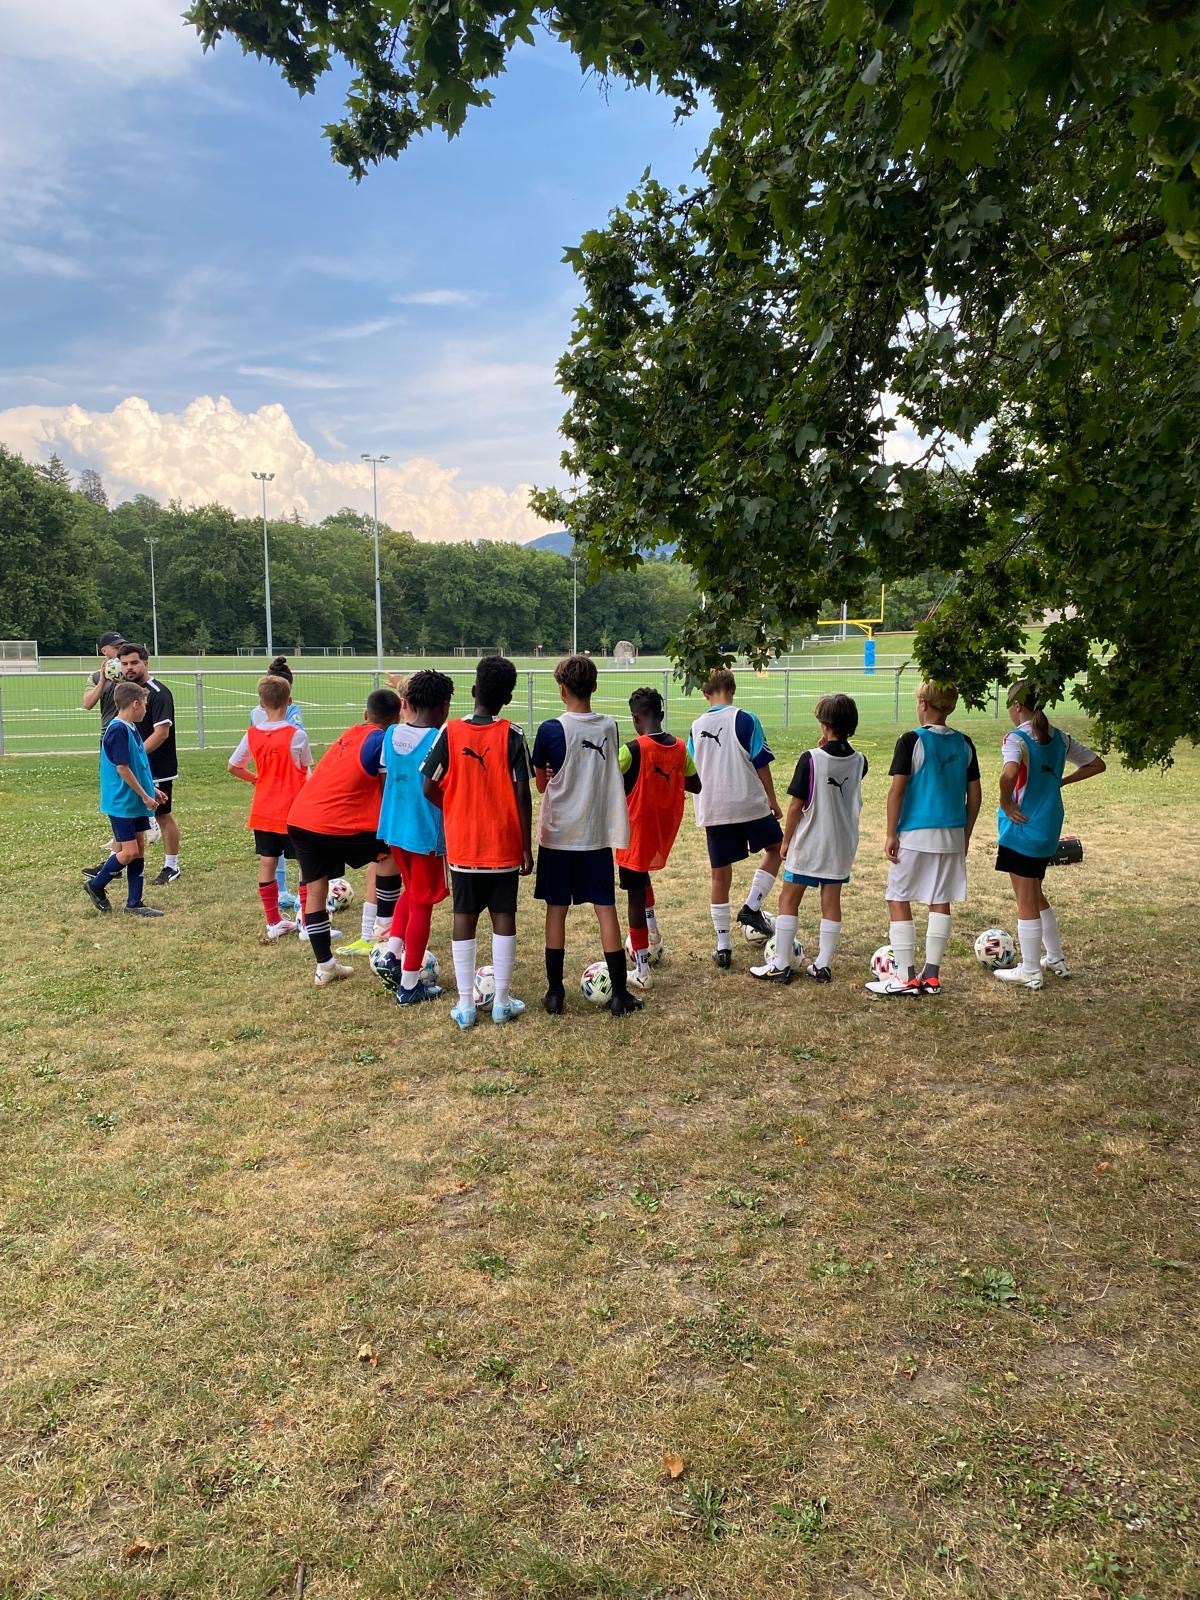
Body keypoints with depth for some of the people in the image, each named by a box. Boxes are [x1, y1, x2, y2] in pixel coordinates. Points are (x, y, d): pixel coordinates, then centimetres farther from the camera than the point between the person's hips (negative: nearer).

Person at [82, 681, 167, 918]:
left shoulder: (130, 728, 11)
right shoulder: (118, 730, -18)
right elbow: (122, 769, -20)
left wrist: (151, 789, 17)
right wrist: (145, 796, -15)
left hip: (135, 802, 9)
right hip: (122, 803, -9)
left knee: (139, 849, 9)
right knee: (129, 851, -6)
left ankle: (134, 903, 14)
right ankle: (96, 885, 15)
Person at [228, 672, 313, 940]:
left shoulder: (252, 734, -1)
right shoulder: (296, 734, -14)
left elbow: (234, 767, 9)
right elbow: (306, 770, -2)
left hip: (263, 809, 5)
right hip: (293, 810, -5)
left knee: (267, 863, 11)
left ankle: (274, 922, 18)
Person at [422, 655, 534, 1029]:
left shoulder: (450, 732, -6)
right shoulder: (512, 735, -9)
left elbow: (430, 789, -6)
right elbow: (522, 795, -10)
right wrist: (527, 846, -2)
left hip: (463, 845, 1)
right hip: (504, 845, -1)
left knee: (464, 918, 8)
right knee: (504, 917, 8)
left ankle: (465, 1005, 11)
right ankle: (502, 1001, 13)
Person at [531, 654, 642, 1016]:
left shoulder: (551, 730, -12)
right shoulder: (609, 728, -1)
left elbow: (541, 784, -2)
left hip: (558, 835, -2)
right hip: (597, 835, 2)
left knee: (556, 909, 7)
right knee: (605, 909, 6)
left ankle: (555, 992, 12)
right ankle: (619, 992, 8)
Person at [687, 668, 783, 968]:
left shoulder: (696, 726, 6)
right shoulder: (745, 720, -7)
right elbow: (761, 764, -7)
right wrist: (772, 800, 4)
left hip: (713, 811, 4)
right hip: (750, 804, -4)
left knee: (720, 876, 9)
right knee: (775, 848, 22)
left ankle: (723, 947, 12)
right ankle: (752, 906, 7)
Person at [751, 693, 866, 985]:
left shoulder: (811, 759, -15)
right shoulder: (859, 762, -2)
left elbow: (796, 805, -13)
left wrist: (786, 840, 0)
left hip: (808, 843, -5)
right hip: (842, 845, 5)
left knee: (788, 900, 5)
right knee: (831, 903, 11)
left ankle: (780, 965, 7)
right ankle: (823, 965, 14)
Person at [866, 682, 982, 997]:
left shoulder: (911, 740, -10)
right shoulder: (964, 744, 6)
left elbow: (897, 790, -13)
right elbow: (975, 794, 9)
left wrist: (891, 834, -6)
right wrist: (966, 834, 18)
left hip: (915, 834, -5)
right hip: (952, 835, 5)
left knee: (898, 900, 4)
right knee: (941, 902, 11)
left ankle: (906, 977, 3)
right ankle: (931, 975, 15)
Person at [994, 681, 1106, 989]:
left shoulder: (1016, 738, -16)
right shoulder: (1059, 738, 7)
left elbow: (1009, 773, -36)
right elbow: (1097, 764, 15)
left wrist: (1006, 803, -19)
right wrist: (1061, 781, 13)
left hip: (1022, 828, -8)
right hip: (1048, 828, 8)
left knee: (1026, 900, 3)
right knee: (1035, 894, 23)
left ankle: (1030, 972, 12)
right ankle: (1056, 959, 32)